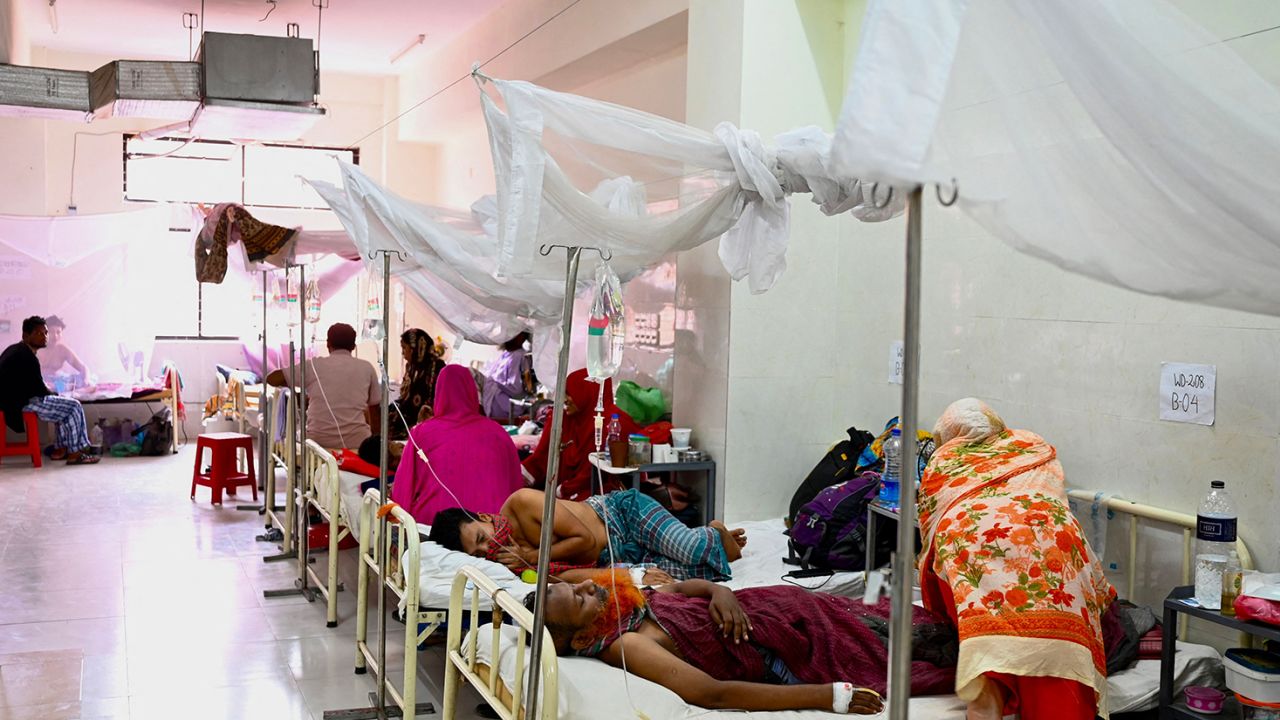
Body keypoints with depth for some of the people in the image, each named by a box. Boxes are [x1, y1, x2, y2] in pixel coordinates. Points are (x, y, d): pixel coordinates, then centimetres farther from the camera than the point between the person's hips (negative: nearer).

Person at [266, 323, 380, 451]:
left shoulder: (314, 365, 5)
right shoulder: (367, 368, 8)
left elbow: (271, 379, 9)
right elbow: (375, 410, 14)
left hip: (319, 441, 0)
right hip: (357, 442, 0)